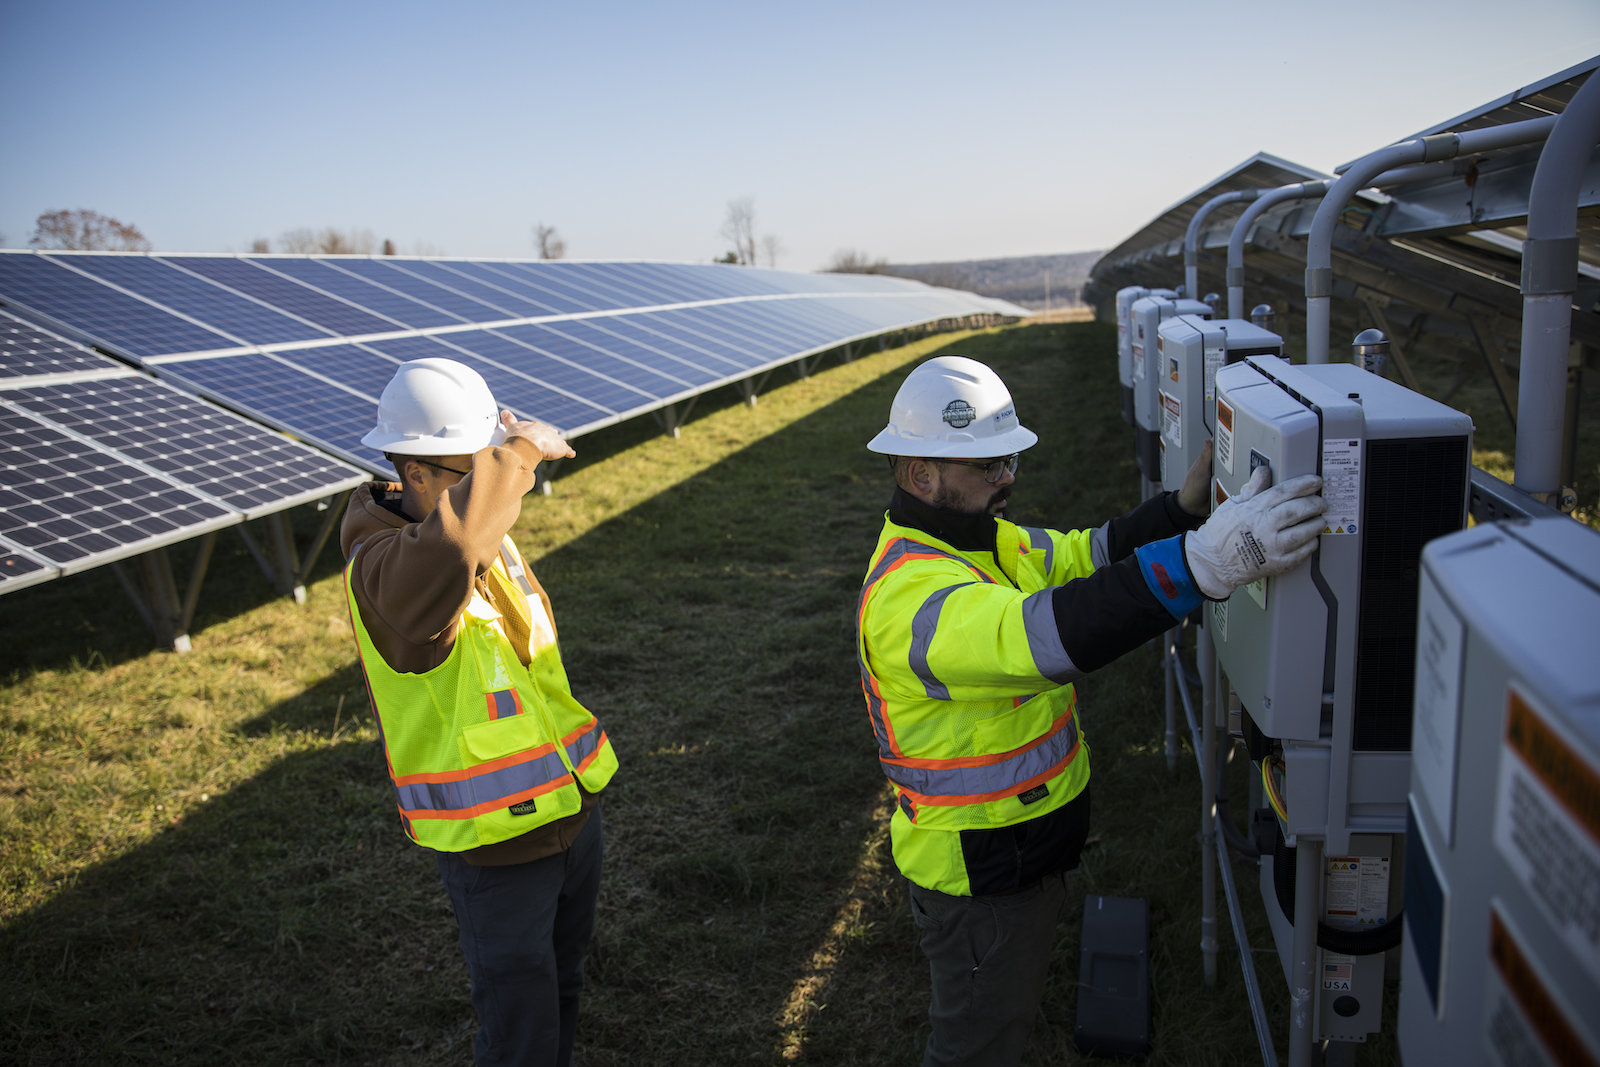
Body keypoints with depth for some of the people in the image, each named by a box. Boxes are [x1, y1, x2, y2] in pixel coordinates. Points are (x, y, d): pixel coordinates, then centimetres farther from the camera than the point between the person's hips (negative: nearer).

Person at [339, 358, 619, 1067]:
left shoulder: (487, 535, 0)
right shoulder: (383, 569, -27)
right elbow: (450, 545, -51)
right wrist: (521, 448, -38)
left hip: (570, 813, 8)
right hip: (493, 847, -8)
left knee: (561, 988, 28)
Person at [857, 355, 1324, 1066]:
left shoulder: (981, 538, 2)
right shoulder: (909, 594, -33)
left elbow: (1087, 555, 2)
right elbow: (1044, 633, -48)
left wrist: (1186, 505, -15)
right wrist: (1206, 561, -57)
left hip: (1027, 842, 9)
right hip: (978, 874, -9)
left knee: (1010, 1004, 29)